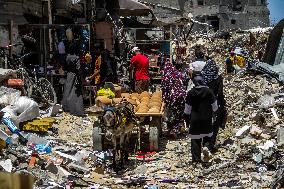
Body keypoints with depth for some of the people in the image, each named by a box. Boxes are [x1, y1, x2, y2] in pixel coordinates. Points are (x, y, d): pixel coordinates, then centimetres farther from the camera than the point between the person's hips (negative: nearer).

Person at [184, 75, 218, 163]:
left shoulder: (191, 93, -3)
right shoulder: (208, 91, -5)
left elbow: (187, 108, 2)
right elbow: (215, 106, 1)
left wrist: (187, 118, 16)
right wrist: (211, 113, 21)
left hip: (195, 119, 0)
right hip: (207, 119, 0)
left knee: (195, 139, 5)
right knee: (207, 136, 15)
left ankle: (196, 158, 6)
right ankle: (207, 147, -14)